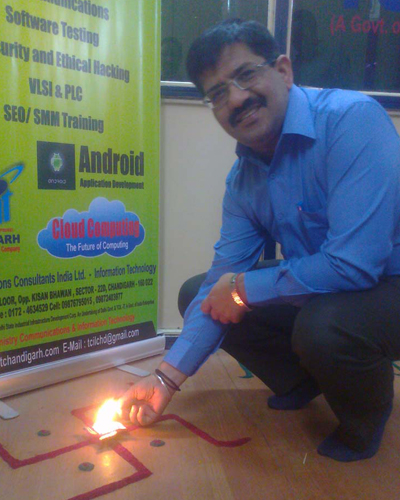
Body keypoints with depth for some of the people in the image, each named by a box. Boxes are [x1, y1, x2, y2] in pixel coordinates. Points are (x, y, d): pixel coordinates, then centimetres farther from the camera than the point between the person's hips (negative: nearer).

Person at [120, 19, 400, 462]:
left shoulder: (352, 118, -24)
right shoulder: (243, 176, -2)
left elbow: (354, 264, -33)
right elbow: (223, 281, -1)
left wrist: (243, 288, -19)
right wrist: (167, 378, -5)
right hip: (314, 290, 7)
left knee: (323, 323, -38)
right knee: (197, 293, 4)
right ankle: (303, 382, 19)